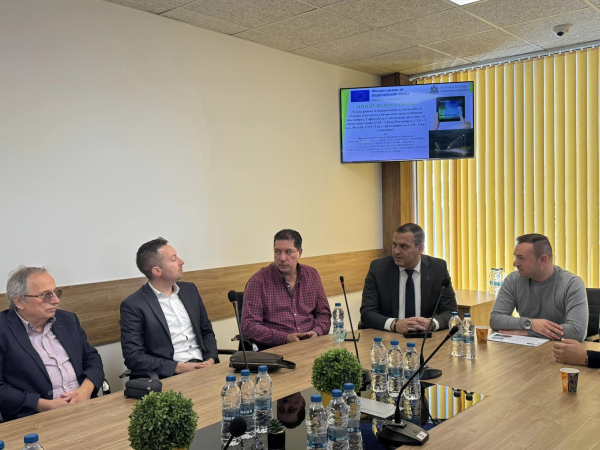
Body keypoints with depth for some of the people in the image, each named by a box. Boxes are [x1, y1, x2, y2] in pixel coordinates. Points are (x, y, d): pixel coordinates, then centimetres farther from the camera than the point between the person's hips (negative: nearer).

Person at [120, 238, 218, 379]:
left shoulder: (190, 290, 12)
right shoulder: (133, 306, -5)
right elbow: (133, 357, -8)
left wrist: (211, 359, 0)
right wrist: (179, 367, -15)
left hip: (202, 367, 5)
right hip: (169, 377, -5)